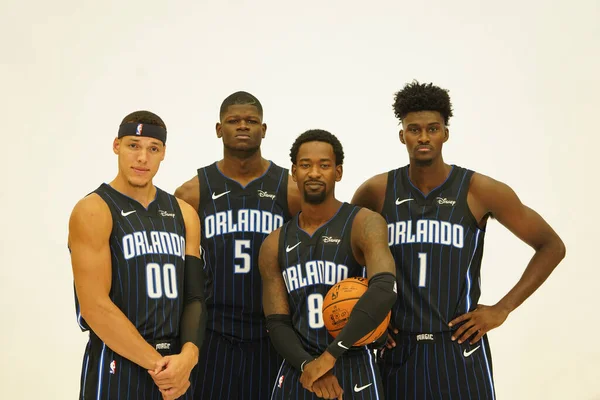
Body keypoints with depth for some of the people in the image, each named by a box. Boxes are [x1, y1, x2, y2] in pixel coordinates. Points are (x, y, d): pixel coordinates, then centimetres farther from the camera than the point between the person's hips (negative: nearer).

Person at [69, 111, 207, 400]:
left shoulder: (184, 214, 8)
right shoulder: (93, 211, -10)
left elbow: (194, 296, 4)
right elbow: (95, 306, -17)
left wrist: (187, 356, -13)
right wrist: (156, 363, -16)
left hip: (175, 368, 5)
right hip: (115, 369, -5)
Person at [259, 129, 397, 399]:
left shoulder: (364, 224, -8)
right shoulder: (274, 246, 6)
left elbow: (385, 290, -24)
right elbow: (277, 324, 2)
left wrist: (330, 355, -26)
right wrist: (307, 364, -17)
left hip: (353, 371, -3)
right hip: (296, 373, 3)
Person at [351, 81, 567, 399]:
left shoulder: (478, 191, -6)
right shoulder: (377, 192, 0)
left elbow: (551, 246, 0)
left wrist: (502, 309, -6)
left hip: (459, 351, -2)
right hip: (397, 350, 2)